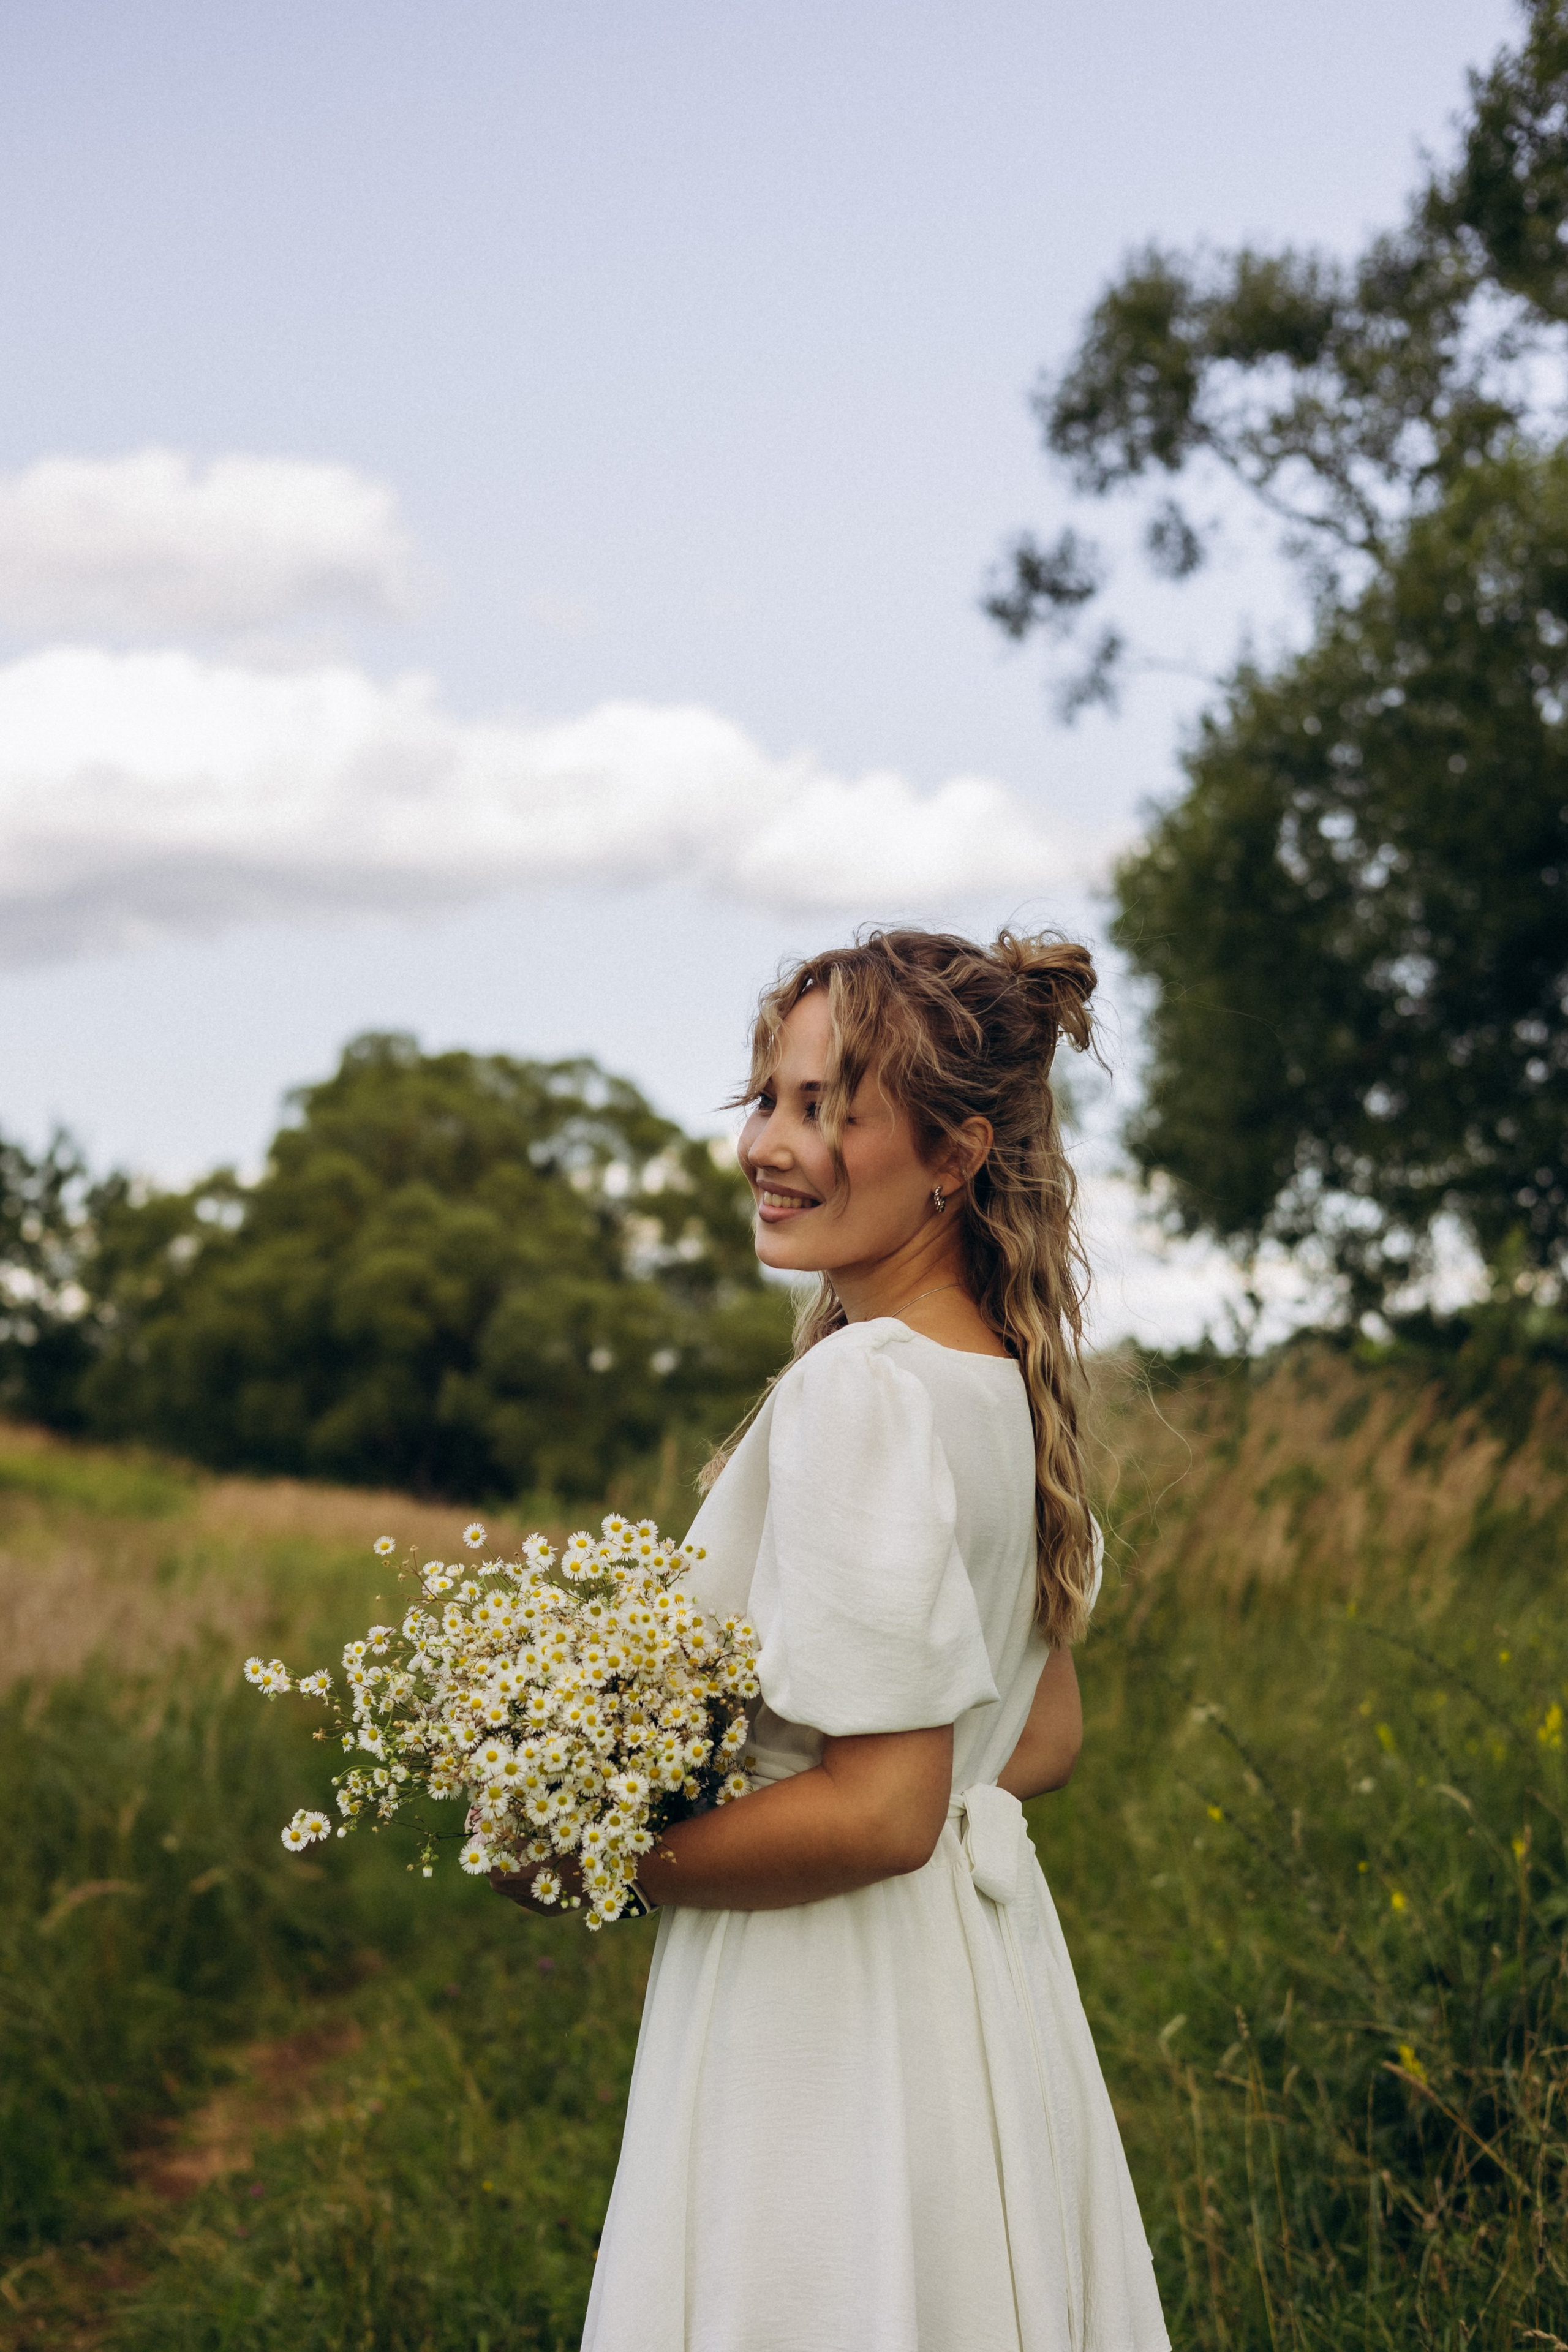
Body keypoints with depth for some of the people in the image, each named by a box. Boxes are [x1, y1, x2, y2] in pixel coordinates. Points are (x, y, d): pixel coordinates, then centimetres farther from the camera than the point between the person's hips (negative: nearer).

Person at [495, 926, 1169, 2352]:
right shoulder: (1005, 1376, 6)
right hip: (985, 1969, 9)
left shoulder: (862, 1392, -22)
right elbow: (1045, 1737, 15)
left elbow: (880, 1814, -23)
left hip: (838, 2020, -9)